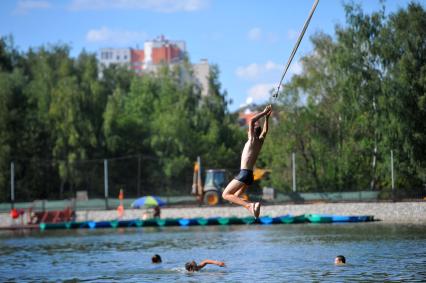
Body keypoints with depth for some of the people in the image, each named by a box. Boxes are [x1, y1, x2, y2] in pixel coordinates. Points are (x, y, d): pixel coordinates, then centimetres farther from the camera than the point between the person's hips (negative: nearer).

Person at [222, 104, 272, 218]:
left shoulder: (253, 139, -6)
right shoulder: (260, 141, 13)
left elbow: (252, 121, -13)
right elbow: (265, 130, 32)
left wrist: (264, 113, -5)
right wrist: (267, 116, 31)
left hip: (244, 174, -9)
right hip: (250, 176, 9)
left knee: (226, 195, -12)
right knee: (236, 197, 18)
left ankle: (249, 206, -30)